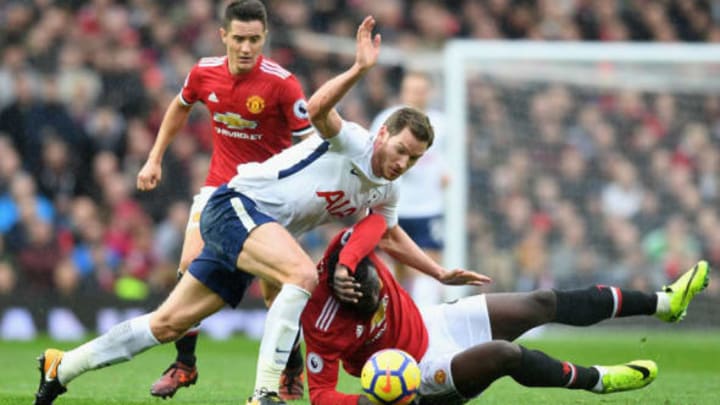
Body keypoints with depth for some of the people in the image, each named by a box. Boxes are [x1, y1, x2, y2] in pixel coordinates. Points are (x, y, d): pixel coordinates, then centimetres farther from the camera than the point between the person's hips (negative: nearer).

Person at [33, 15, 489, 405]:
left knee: (168, 324, 8)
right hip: (237, 205, -9)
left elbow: (391, 236, 30)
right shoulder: (351, 141, -13)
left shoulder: (385, 193, 11)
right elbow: (318, 109, -33)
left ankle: (61, 367, 17)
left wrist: (441, 273, 24)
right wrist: (361, 68, -44)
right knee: (303, 274, -33)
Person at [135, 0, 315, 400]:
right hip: (219, 184, 4)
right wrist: (155, 158, 17)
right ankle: (184, 364, 6)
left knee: (272, 285, -10)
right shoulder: (204, 73, -6)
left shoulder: (281, 82, -20)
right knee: (191, 266, -10)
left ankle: (293, 370, 13)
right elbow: (180, 107, 17)